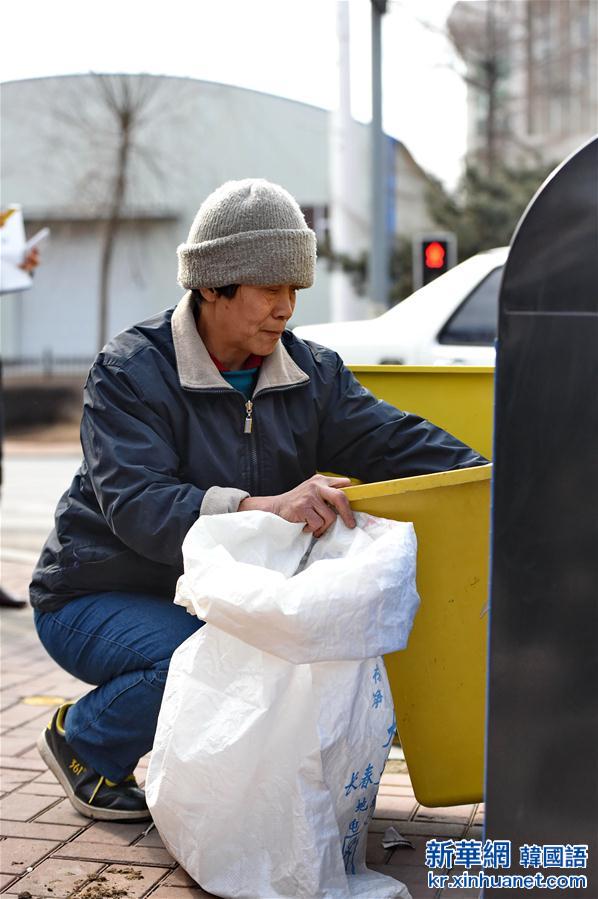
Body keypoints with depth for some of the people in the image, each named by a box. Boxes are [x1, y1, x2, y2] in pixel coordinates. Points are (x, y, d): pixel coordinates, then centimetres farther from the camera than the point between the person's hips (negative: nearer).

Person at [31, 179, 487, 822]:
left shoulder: (310, 372, 0)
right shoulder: (129, 372, -19)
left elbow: (395, 442, -7)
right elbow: (136, 504, -32)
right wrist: (262, 507, -48)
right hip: (99, 599, -5)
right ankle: (82, 741, -2)